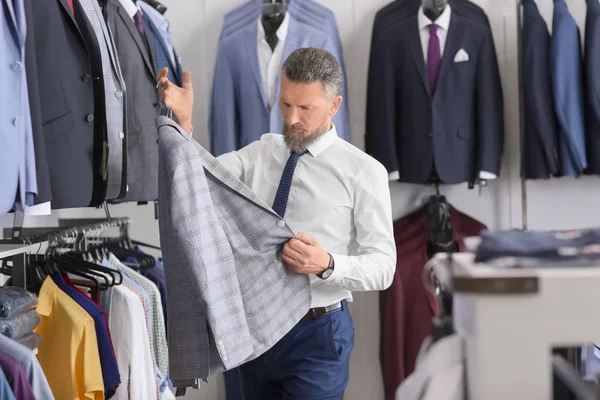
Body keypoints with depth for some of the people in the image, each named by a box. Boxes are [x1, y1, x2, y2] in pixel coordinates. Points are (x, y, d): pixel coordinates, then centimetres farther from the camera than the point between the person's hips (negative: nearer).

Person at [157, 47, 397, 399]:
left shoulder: (363, 171, -7)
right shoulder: (259, 152, 6)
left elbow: (383, 265, -11)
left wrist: (327, 265, -28)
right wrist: (182, 124, -23)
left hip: (316, 333, -4)